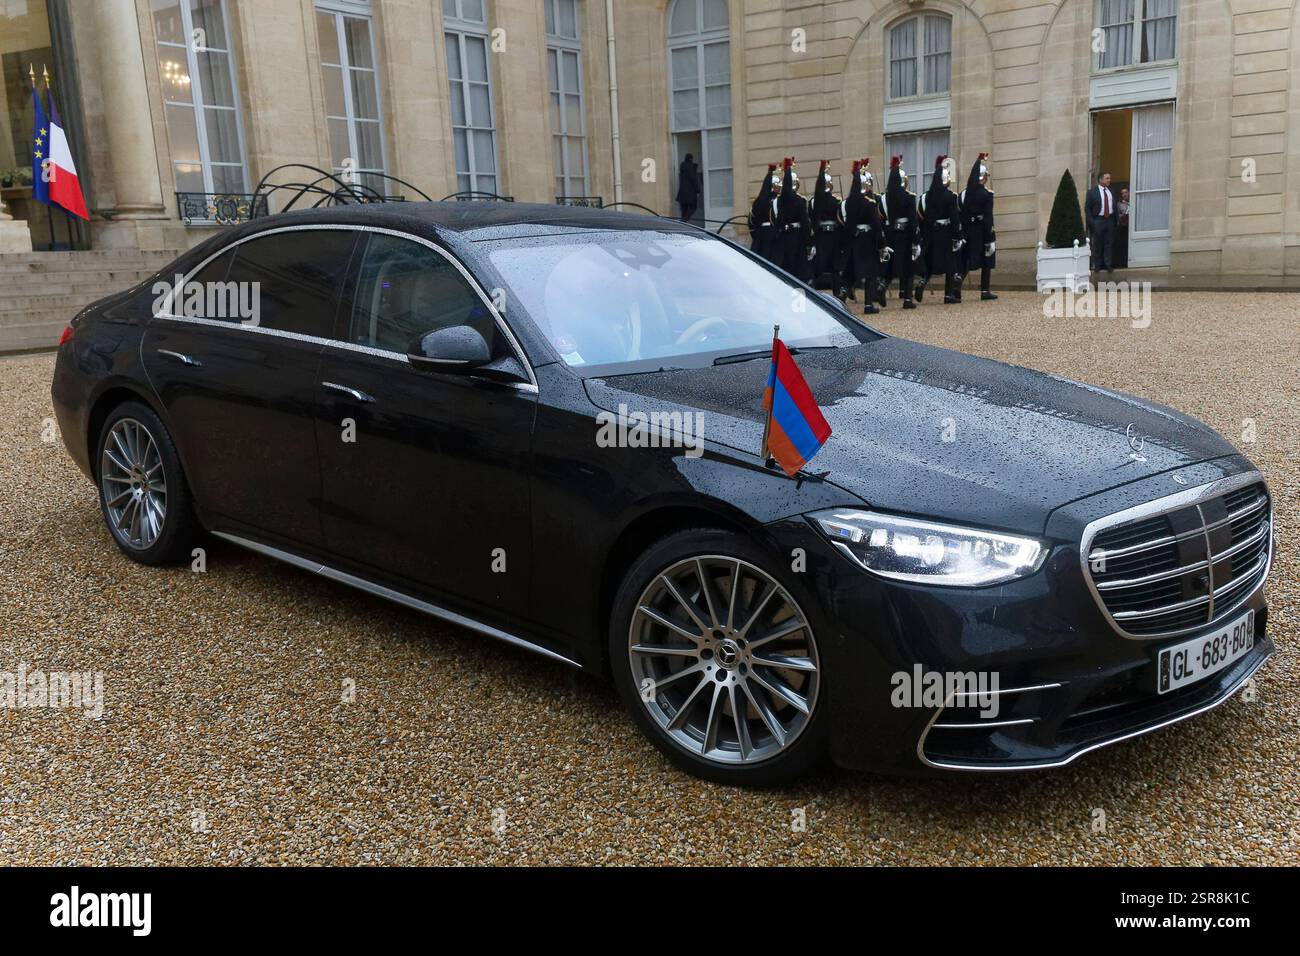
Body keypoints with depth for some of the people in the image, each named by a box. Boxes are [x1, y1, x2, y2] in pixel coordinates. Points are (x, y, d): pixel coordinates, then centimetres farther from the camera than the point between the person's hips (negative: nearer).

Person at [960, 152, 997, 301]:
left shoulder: (964, 194, 4)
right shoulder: (987, 194, -10)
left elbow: (960, 216, 5)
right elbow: (988, 217, -13)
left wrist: (963, 234, 10)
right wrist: (991, 238, -11)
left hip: (969, 231, 4)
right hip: (983, 231, -4)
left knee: (966, 261, 8)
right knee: (986, 261, 6)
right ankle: (985, 291, 7)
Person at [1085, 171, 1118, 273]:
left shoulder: (1111, 191, 11)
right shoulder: (1092, 192, -4)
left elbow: (1115, 206, 17)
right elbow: (1087, 208, -4)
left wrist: (1117, 218, 7)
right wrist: (1091, 221, -11)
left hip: (1110, 220, 4)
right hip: (1098, 221, -4)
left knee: (1109, 243, 5)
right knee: (1097, 244, 3)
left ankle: (1108, 265, 12)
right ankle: (1097, 265, 12)